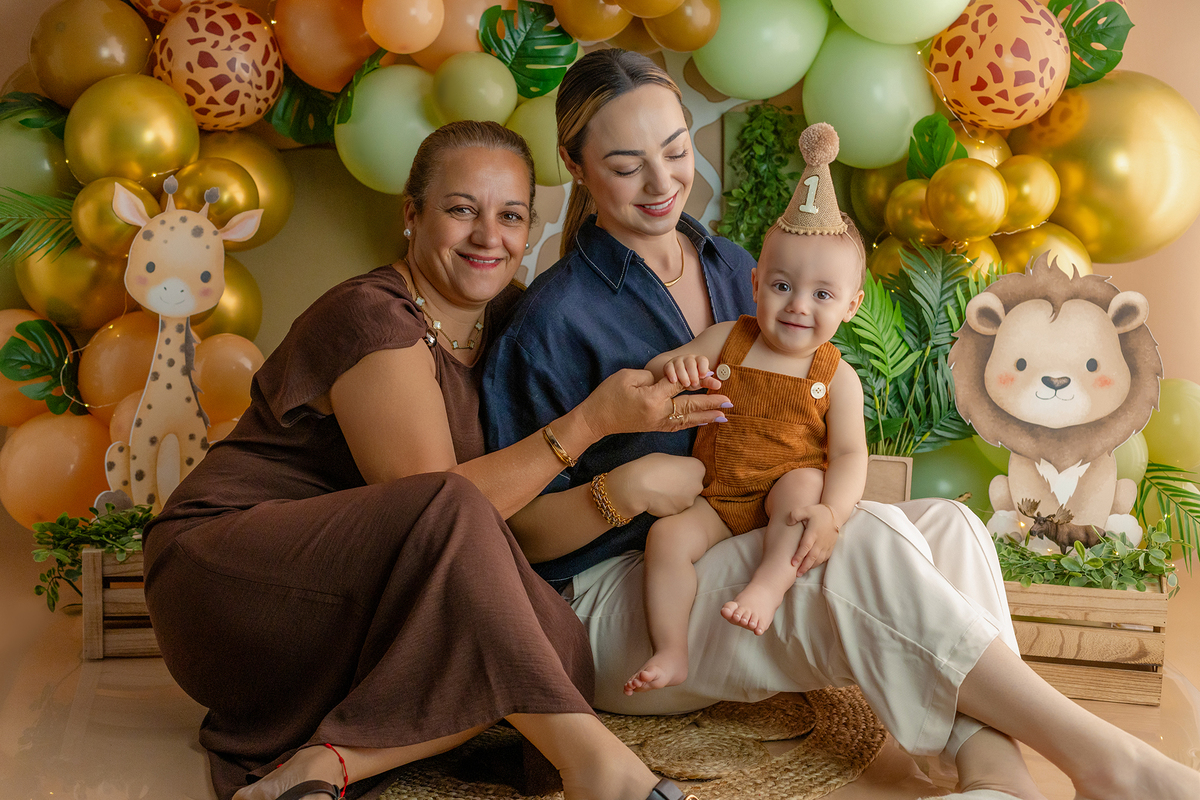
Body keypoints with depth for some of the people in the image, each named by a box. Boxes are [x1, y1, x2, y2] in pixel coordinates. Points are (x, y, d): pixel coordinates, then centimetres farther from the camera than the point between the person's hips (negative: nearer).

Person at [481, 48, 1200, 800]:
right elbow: (524, 533, -8)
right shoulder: (553, 321, -10)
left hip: (747, 549, 7)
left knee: (948, 525, -18)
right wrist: (627, 489, -24)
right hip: (614, 594, -6)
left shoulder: (732, 267, 10)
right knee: (867, 541, -28)